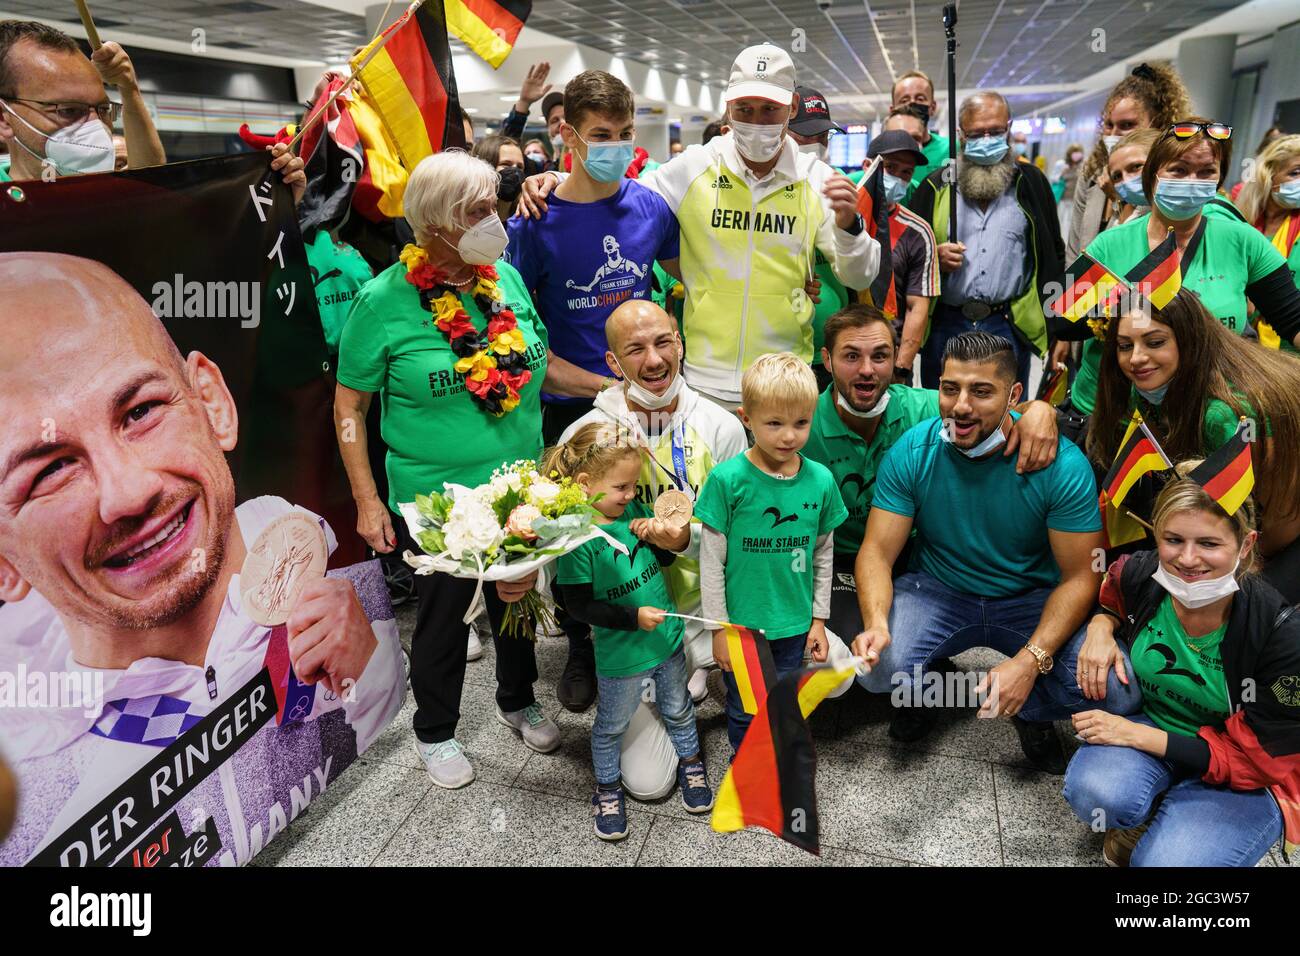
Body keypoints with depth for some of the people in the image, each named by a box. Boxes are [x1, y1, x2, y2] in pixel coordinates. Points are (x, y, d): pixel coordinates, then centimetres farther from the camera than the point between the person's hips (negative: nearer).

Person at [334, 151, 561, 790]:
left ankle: (518, 701, 49)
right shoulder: (384, 299, -15)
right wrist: (368, 502, -10)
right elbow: (349, 406, -8)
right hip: (436, 498, -4)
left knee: (518, 598, 21)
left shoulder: (506, 277, 0)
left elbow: (540, 365, 12)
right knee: (443, 614, 14)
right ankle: (434, 733, 39)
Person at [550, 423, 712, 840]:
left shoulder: (633, 510, -6)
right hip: (621, 655, -5)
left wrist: (660, 536, -15)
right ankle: (607, 788, 40)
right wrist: (633, 617, -27)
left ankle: (691, 763, 50)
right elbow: (579, 605, -22)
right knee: (613, 726, 17)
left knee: (678, 709, 26)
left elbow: (665, 559, 7)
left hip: (668, 638, 5)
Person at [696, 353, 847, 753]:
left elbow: (823, 555, 6)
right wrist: (720, 627, -8)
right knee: (745, 712, 15)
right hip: (741, 624, -3)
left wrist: (819, 619, 8)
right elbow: (711, 560, -10)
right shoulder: (728, 479, -17)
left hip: (794, 626, 3)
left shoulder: (820, 480, -6)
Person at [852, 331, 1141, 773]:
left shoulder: (1063, 465, -18)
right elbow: (878, 552, -15)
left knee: (1117, 691, -24)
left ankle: (1031, 711, 12)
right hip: (937, 591, 0)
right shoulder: (911, 453, -15)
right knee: (880, 666, -29)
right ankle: (921, 690, 11)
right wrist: (876, 623, -36)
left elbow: (1079, 576, -15)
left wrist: (1030, 660, -29)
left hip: (1032, 598, 0)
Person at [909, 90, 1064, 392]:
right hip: (945, 325, 0)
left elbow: (1053, 259, 8)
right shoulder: (934, 187, 6)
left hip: (1010, 329, 0)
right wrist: (935, 258, -12)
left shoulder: (1030, 183, 7)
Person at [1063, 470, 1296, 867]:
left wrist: (1137, 734, -23)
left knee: (1165, 861, -28)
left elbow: (1257, 758, -16)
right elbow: (1109, 602, 13)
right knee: (1094, 795, -31)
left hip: (1241, 782, -2)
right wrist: (1100, 628, -11)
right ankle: (1141, 816, 3)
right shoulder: (1137, 574, -15)